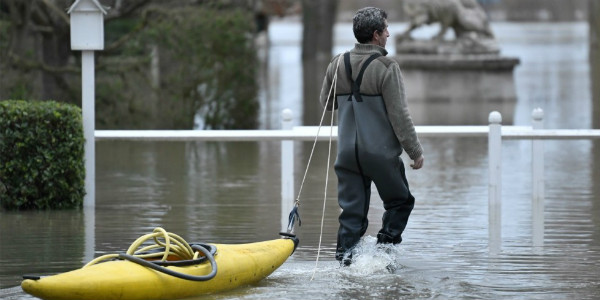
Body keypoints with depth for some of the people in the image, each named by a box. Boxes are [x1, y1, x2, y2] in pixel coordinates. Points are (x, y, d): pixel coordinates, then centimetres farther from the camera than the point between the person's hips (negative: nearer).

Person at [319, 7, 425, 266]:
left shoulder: (337, 65, 3)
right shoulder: (386, 67, -14)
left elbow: (326, 103, 17)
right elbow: (399, 115, -13)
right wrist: (415, 151, -6)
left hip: (347, 153, 5)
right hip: (381, 152, -5)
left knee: (352, 211, 9)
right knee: (400, 202, 14)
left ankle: (345, 258, 1)